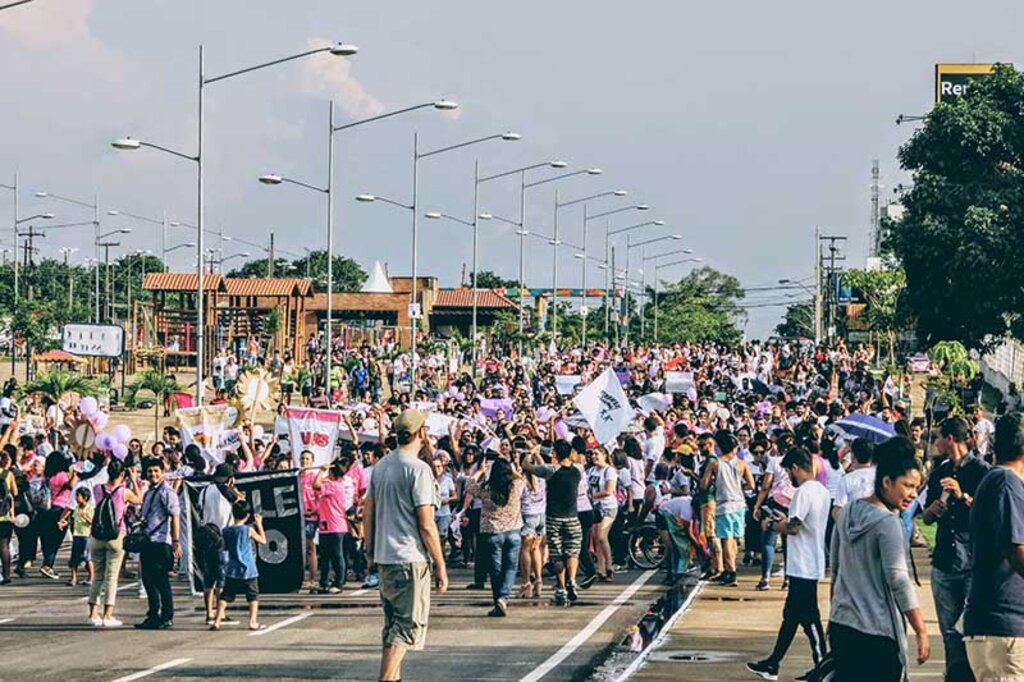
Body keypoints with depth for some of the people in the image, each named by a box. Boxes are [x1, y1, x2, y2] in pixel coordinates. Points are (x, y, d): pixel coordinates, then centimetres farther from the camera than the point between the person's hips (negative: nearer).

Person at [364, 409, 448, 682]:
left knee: (394, 623, 18)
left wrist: (370, 552, 22)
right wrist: (440, 565, -9)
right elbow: (426, 525, -15)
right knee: (409, 625, -4)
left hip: (383, 557, 8)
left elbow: (368, 511, 14)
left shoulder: (381, 465, 9)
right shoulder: (418, 469, -14)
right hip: (411, 558, -8)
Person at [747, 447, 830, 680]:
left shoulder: (803, 492, -18)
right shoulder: (823, 491, 11)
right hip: (812, 563, 10)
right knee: (790, 616, 15)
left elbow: (793, 527, -22)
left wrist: (776, 525, -3)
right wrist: (786, 521, 11)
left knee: (809, 617, -3)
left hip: (803, 567, -10)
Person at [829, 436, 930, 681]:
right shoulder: (888, 523, -15)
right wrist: (921, 632, -14)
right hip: (876, 633, -8)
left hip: (840, 624, 8)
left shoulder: (848, 512, 9)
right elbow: (898, 580, -18)